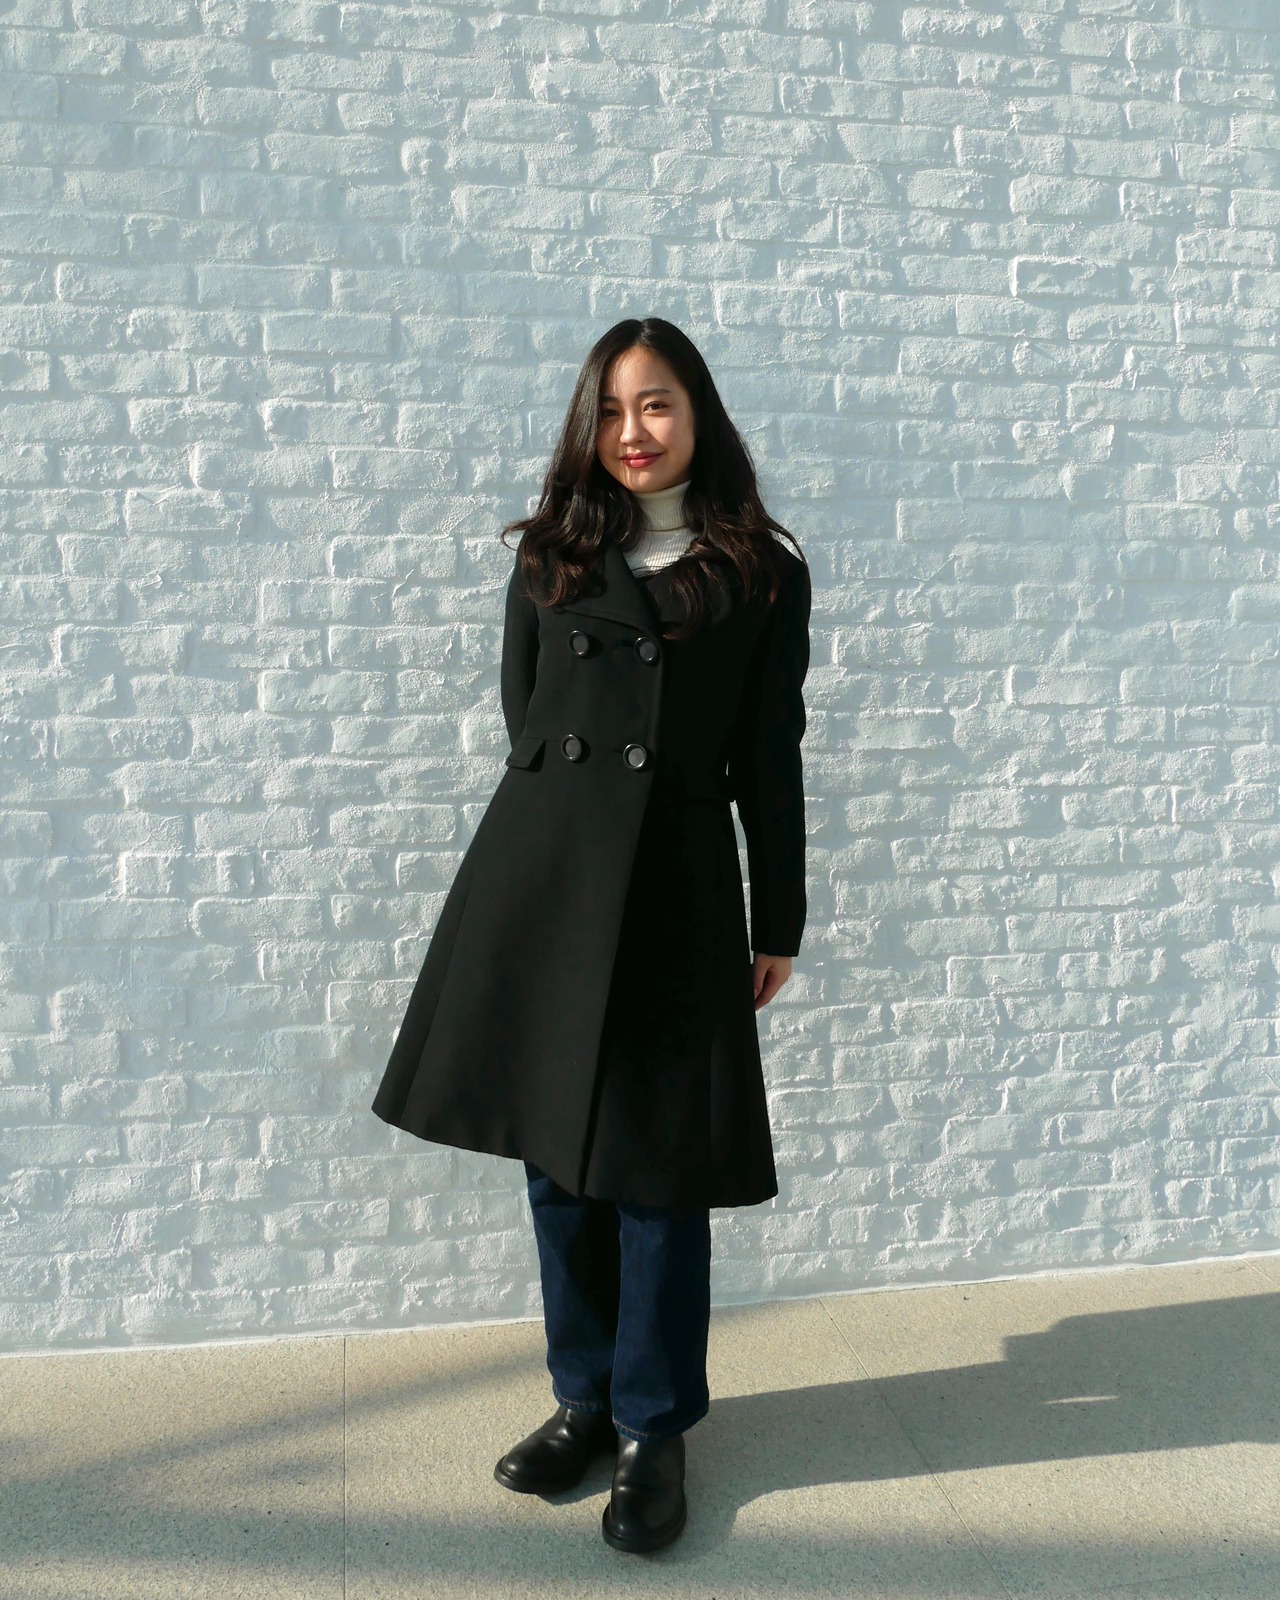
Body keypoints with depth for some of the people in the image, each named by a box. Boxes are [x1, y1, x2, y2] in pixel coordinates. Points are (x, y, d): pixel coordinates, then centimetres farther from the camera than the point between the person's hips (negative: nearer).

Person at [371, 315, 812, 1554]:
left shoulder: (762, 573, 4)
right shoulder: (552, 556, 10)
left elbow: (769, 757, 4)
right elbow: (524, 714, 13)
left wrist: (779, 923, 5)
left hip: (676, 887, -2)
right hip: (540, 875, 3)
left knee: (656, 1167, 4)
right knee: (554, 1151, 11)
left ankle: (653, 1426, 24)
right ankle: (583, 1398, 31)